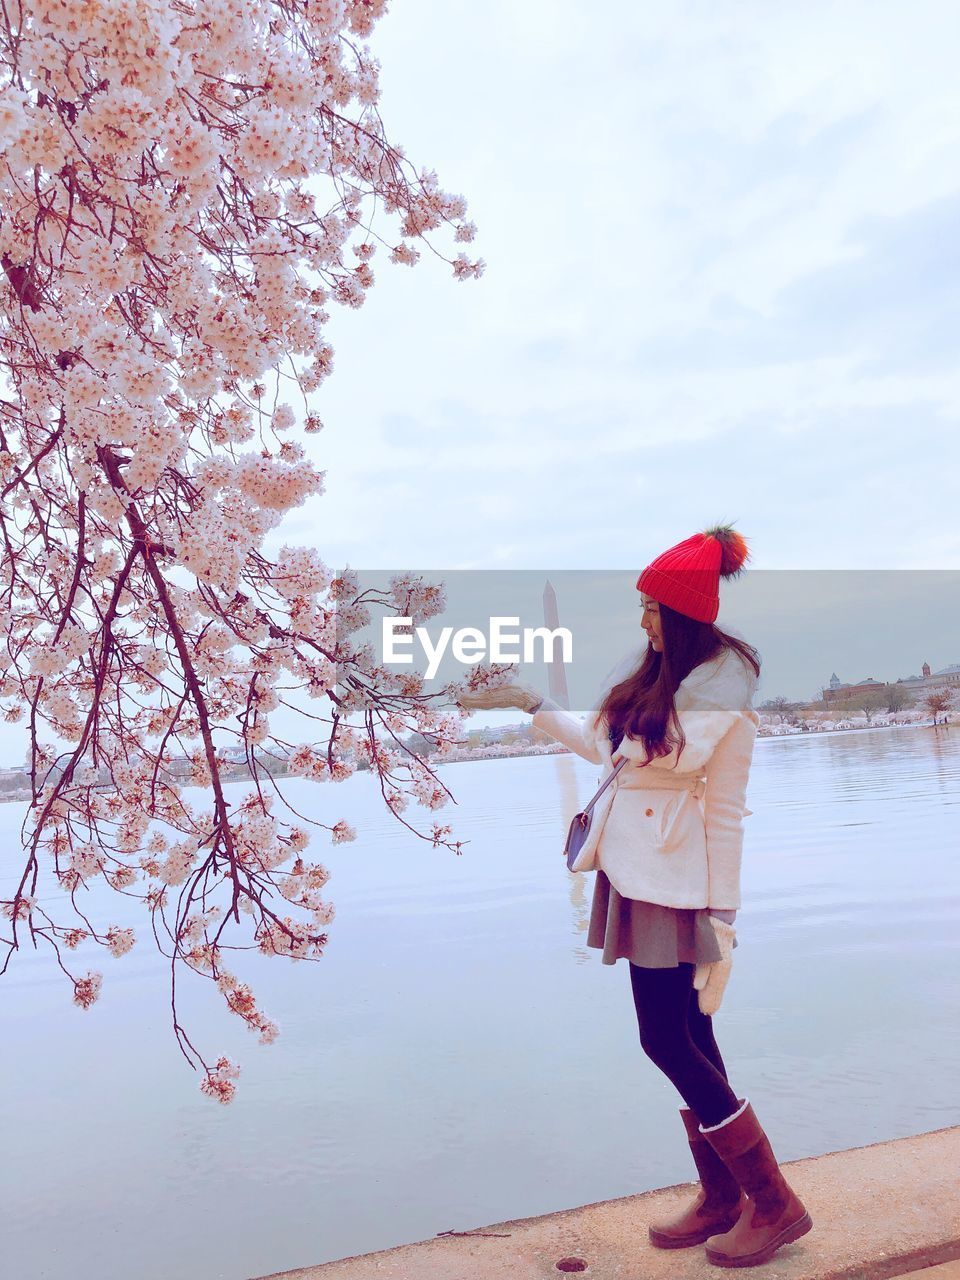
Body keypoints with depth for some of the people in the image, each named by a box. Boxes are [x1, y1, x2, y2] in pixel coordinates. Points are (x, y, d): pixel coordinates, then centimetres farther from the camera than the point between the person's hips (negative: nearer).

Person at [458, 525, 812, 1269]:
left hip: (677, 886, -7)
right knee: (686, 1038, 14)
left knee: (668, 1041, -1)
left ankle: (775, 1204, 17)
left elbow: (726, 814, -13)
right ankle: (722, 1197, 29)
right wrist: (532, 704, 10)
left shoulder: (725, 701, -16)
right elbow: (601, 746, 13)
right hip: (631, 875, 7)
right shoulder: (646, 671, 3)